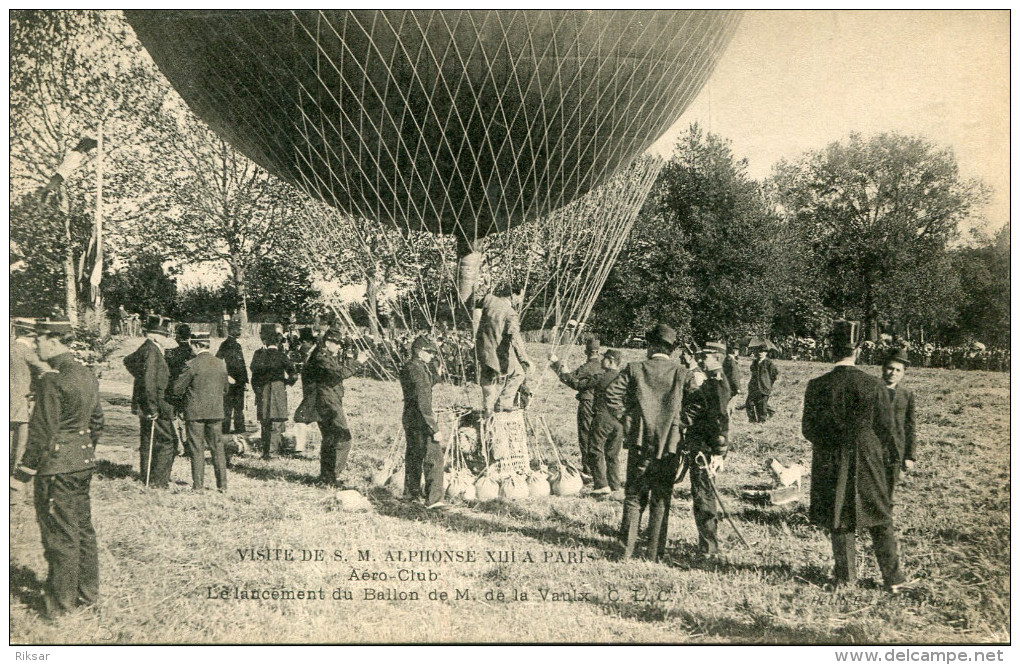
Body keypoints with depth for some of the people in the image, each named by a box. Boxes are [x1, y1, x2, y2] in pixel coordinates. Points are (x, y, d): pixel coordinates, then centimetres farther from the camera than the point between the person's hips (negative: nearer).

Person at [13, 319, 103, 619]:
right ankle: (87, 592, 26)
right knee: (82, 527, 16)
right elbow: (96, 422, 15)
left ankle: (61, 602, 12)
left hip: (56, 468, -9)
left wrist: (26, 468, -9)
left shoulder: (52, 381, -19)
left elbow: (42, 431, -18)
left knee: (60, 534, 2)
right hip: (84, 465, 9)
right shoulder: (88, 375, 8)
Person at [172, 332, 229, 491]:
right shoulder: (221, 364, 3)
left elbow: (177, 388, -8)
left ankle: (198, 485, 7)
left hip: (195, 412, -4)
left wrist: (182, 401, 12)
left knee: (197, 449, 4)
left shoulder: (191, 365, -14)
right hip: (216, 411, 4)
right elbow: (225, 388, 12)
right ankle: (222, 484, 11)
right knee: (217, 447, 10)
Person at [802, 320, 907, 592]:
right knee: (880, 521, 12)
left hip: (830, 464, 0)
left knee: (840, 521, 12)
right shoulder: (873, 386, -12)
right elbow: (886, 427, -3)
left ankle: (845, 577, 20)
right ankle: (893, 579, 17)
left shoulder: (816, 386, -10)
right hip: (868, 462, 0)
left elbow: (808, 429, -2)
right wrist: (892, 455, 15)